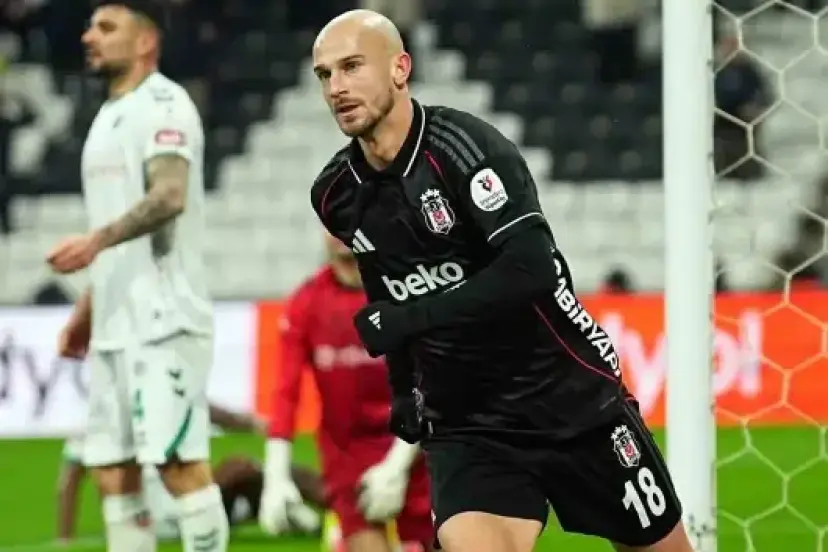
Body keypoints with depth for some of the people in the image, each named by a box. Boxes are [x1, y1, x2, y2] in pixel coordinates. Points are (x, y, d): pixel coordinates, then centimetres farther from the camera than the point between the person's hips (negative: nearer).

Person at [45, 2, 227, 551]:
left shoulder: (163, 105, -8)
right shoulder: (110, 116, 21)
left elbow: (170, 197, -25)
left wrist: (97, 240, -36)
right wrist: (87, 310, 22)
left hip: (164, 320, -9)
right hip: (116, 323, 10)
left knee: (179, 460, -10)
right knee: (112, 469, 7)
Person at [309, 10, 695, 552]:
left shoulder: (460, 145, -19)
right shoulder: (336, 194, 0)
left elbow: (531, 267, -29)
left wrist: (412, 317, -29)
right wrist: (403, 385, 17)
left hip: (573, 399, -3)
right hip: (462, 425, 4)